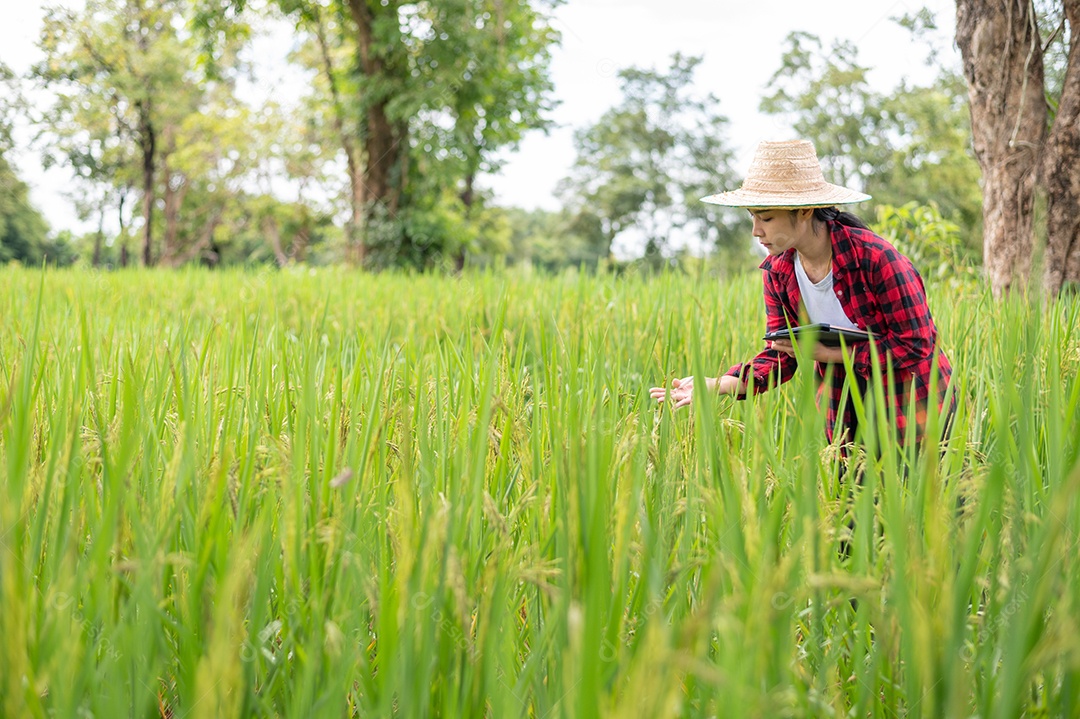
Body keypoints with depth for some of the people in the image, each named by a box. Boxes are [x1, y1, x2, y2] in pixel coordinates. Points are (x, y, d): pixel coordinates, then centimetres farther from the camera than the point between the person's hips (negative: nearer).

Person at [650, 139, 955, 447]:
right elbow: (782, 355, -4)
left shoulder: (875, 258, -23)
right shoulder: (777, 271, -6)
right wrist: (717, 385, -21)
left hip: (911, 407, -5)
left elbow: (915, 344, -20)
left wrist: (828, 353, -24)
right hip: (845, 408, 5)